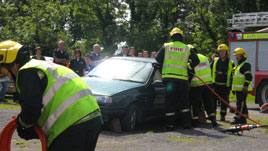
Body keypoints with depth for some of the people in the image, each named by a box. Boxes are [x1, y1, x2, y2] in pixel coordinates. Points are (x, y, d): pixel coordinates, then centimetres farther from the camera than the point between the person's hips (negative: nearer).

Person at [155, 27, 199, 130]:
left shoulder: (165, 46, 8)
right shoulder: (187, 48, 9)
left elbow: (157, 58, 3)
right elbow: (196, 61, 10)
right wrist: (188, 66, 27)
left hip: (168, 77, 0)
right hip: (182, 78, 0)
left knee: (170, 102, 3)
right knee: (184, 101, 9)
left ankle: (170, 124, 1)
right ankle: (187, 123, 6)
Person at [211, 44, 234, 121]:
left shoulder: (231, 63, 3)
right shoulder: (215, 61, 8)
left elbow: (233, 76, 5)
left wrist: (231, 87, -1)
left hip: (225, 86, -1)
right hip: (215, 84, 1)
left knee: (224, 102, 3)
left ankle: (222, 116, 13)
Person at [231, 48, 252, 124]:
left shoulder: (246, 65, -9)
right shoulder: (238, 65, 21)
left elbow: (249, 77, -17)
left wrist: (245, 86, -24)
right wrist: (233, 88, 26)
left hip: (242, 89, -10)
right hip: (238, 89, 10)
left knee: (240, 104, -11)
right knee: (242, 104, 11)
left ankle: (237, 119, -13)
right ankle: (243, 119, 15)